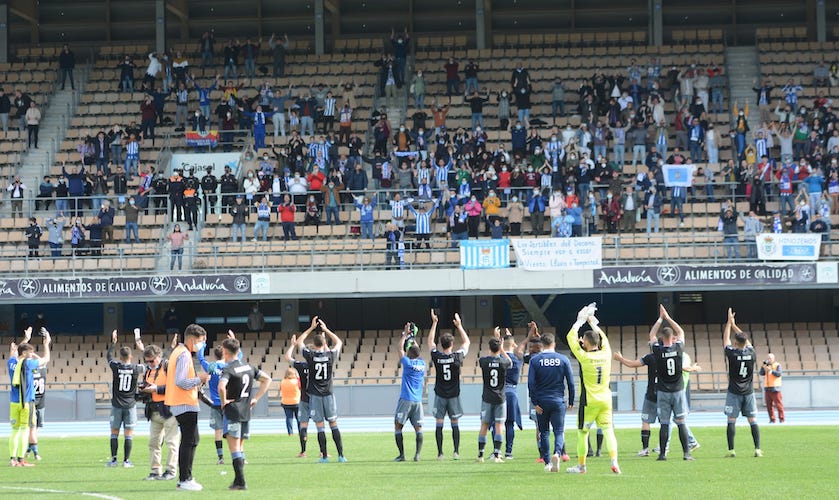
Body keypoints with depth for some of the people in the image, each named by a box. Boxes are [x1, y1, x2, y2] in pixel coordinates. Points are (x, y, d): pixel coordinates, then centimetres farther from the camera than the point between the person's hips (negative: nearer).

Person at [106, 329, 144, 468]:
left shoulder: (116, 366, -6)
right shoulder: (136, 368, -5)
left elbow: (109, 357, 15)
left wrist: (113, 342, 26)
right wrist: (141, 347, 24)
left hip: (117, 404, 0)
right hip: (130, 405, 0)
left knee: (114, 432, 6)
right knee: (128, 433, 2)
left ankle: (113, 459, 3)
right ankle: (126, 460, -1)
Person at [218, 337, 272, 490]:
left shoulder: (229, 370, -14)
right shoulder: (249, 367, 8)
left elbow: (221, 386, -33)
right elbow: (267, 379, 17)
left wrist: (224, 400, -16)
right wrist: (256, 398, 14)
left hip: (232, 412, -7)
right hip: (246, 413, 7)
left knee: (234, 448, -6)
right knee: (239, 448, 16)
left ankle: (241, 482, -12)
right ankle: (238, 481, 18)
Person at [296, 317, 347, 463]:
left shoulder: (310, 355, -7)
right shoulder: (330, 355, -3)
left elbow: (299, 342, 10)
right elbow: (339, 342, 18)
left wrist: (311, 329, 14)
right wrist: (326, 330, 21)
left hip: (315, 396, -2)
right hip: (328, 395, 2)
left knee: (320, 426, 0)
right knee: (334, 424, 6)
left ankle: (324, 456, -2)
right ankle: (341, 455, 3)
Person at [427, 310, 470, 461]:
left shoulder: (436, 357, -8)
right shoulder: (457, 357, -9)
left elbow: (430, 341, 10)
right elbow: (467, 342, 8)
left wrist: (434, 323, 13)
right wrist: (459, 325, 14)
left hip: (440, 395, 0)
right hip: (454, 395, 0)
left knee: (439, 424, 3)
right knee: (455, 424, 6)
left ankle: (440, 453, -1)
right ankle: (456, 452, -1)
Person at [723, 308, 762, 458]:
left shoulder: (732, 353, -11)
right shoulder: (751, 354, -2)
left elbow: (726, 338, 5)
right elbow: (746, 340, 16)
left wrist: (729, 322, 18)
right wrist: (734, 325, 26)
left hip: (734, 393, -3)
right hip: (748, 392, 3)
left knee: (731, 421, -1)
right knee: (753, 421, 4)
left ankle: (731, 450, -5)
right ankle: (758, 449, -2)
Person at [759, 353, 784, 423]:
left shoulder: (777, 365, 0)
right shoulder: (766, 366, 15)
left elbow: (778, 374, -13)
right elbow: (761, 373, 3)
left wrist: (771, 371, -25)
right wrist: (764, 366, -10)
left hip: (775, 388, -5)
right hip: (767, 388, 5)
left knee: (778, 404, -7)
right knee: (769, 405, 3)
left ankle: (781, 419, -4)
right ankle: (772, 419, 7)